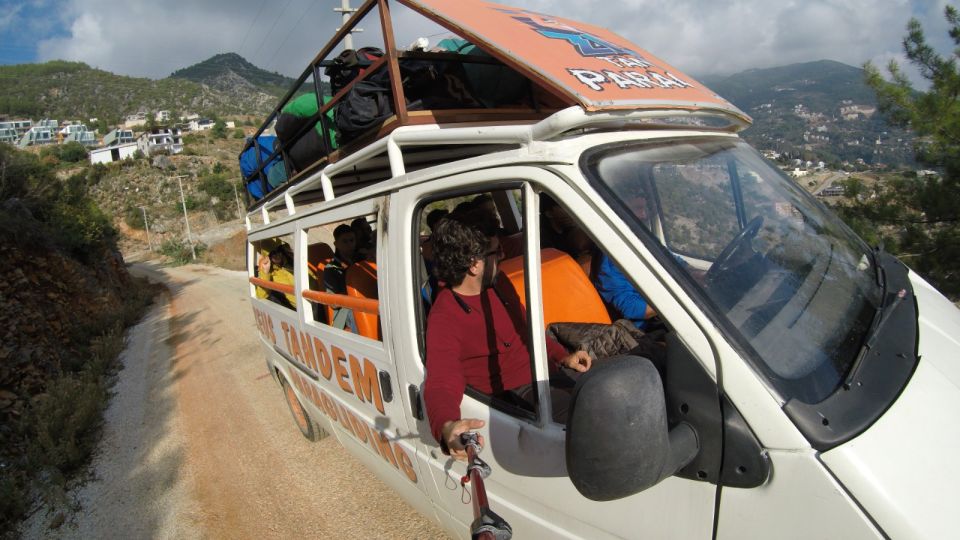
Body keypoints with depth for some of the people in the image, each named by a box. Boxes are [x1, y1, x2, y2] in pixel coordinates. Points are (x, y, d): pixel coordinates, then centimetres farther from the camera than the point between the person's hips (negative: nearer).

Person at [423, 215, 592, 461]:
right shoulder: (443, 320, -22)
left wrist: (563, 356, 5)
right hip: (517, 394, -9)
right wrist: (446, 427, -55)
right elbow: (441, 383, -33)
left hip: (542, 370, 9)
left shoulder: (499, 287, 6)